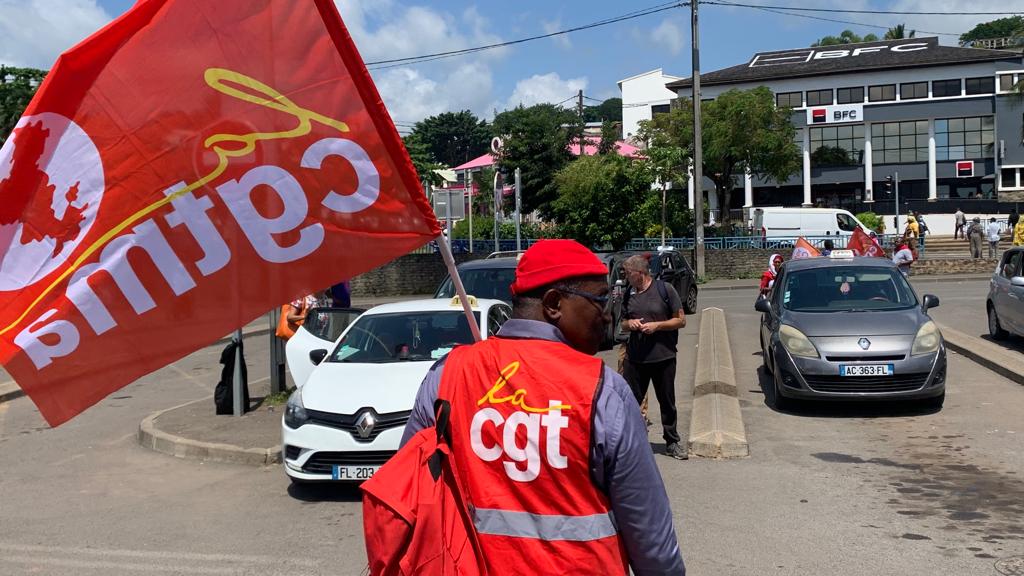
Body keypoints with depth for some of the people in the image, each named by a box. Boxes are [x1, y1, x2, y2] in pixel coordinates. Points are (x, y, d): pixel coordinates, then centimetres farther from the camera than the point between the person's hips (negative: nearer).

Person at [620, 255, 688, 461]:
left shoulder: (665, 289, -6)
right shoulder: (629, 294, 8)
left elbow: (681, 320, -4)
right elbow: (624, 323, 19)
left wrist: (657, 325, -17)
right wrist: (629, 323, -5)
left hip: (663, 357, -3)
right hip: (635, 357, 3)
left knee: (667, 403, 10)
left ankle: (672, 442, 23)